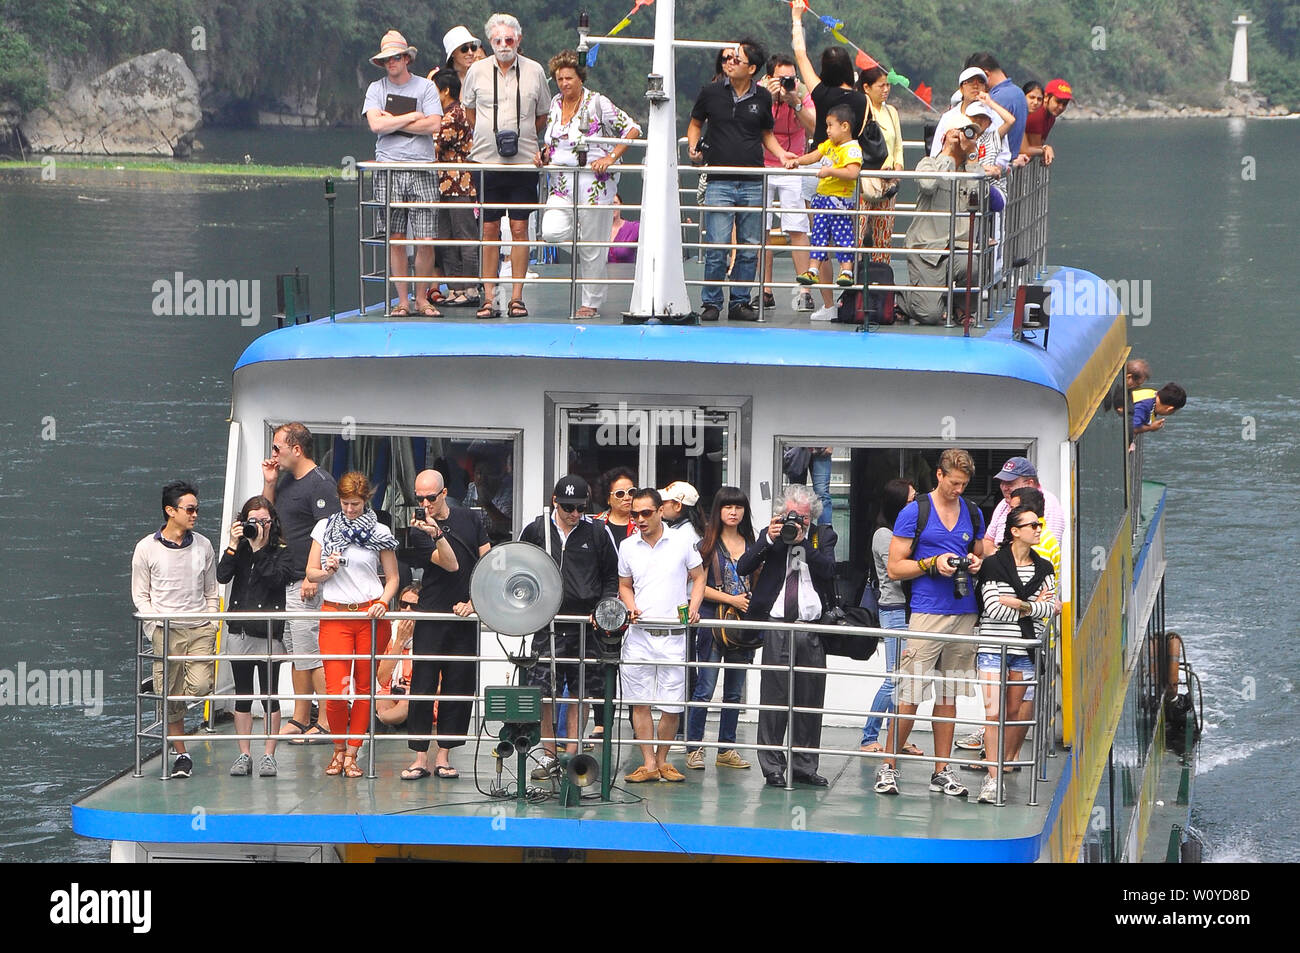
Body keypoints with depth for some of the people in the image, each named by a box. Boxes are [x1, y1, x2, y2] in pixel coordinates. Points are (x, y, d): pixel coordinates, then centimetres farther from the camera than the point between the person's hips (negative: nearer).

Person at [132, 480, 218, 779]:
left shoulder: (203, 546, 9)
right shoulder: (146, 548, 0)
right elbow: (140, 596, 4)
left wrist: (212, 625, 5)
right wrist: (156, 628, -8)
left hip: (200, 630, 2)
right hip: (166, 631, -2)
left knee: (201, 684, -18)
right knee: (169, 696, -3)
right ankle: (181, 755, 9)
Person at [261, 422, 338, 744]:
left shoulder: (319, 484, -14)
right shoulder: (287, 480, 14)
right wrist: (269, 483, 8)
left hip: (307, 585, -10)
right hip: (284, 581, 10)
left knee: (312, 654, -9)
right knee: (295, 654, 14)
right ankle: (301, 720, 21)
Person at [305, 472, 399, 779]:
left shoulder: (380, 533, 7)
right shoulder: (325, 527, 9)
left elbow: (392, 578, 10)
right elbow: (311, 572, 11)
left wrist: (383, 602, -8)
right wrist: (328, 570, -10)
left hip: (370, 615, 0)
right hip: (334, 615, 0)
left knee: (364, 688, 1)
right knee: (336, 691, -10)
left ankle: (352, 754, 12)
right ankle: (339, 748, 13)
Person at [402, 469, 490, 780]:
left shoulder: (469, 520, 8)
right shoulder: (418, 531, -3)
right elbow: (450, 564, -15)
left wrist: (475, 601, -2)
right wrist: (436, 535, -32)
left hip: (466, 617, 3)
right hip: (431, 615, -3)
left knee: (459, 688, 2)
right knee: (423, 686, -5)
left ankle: (444, 755, 8)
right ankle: (420, 757, -1)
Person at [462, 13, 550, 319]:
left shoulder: (534, 71, 4)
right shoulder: (477, 71, 3)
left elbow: (543, 116, 15)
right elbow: (468, 110, 18)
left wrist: (521, 138, 6)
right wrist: (489, 136, 11)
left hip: (523, 161, 0)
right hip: (487, 161, 0)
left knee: (519, 229, -1)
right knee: (490, 230, 1)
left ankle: (517, 296, 3)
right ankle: (489, 297, 4)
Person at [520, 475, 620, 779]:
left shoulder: (597, 533, 4)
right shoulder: (536, 531, 5)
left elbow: (612, 577, 12)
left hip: (585, 625, 0)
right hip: (547, 623, 0)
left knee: (580, 693, 2)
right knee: (544, 693, -3)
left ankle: (571, 754, 9)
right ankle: (549, 756, 7)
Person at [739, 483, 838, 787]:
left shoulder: (823, 536, 9)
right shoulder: (770, 535, 8)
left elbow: (829, 569, -7)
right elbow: (742, 568, -2)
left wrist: (803, 542, -15)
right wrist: (768, 540, -13)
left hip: (813, 629, 1)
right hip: (777, 627, -1)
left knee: (810, 699, 5)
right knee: (774, 698, -1)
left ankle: (805, 766, 13)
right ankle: (772, 767, 4)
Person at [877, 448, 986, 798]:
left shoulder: (973, 514, 14)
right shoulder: (914, 512, 0)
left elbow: (981, 556, 26)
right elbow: (895, 568, -1)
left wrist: (977, 564, 2)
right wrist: (933, 564, -14)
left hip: (965, 613, 5)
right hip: (927, 612, -5)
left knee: (949, 695, 7)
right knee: (909, 694, -8)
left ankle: (942, 770, 11)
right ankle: (888, 767, -1)